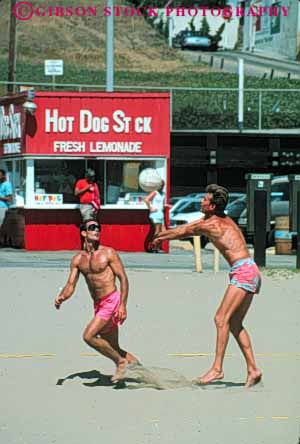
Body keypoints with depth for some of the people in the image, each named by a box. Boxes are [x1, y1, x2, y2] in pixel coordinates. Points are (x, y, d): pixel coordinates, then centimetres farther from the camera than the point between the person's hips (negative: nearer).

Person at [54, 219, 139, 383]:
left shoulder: (108, 253, -6)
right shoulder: (78, 259, 9)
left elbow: (123, 278, -8)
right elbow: (71, 285, 6)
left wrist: (123, 305, -17)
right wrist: (62, 297, -16)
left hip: (112, 302, -7)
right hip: (98, 306, 7)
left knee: (89, 336, -18)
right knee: (113, 348, 10)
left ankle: (120, 362, -3)